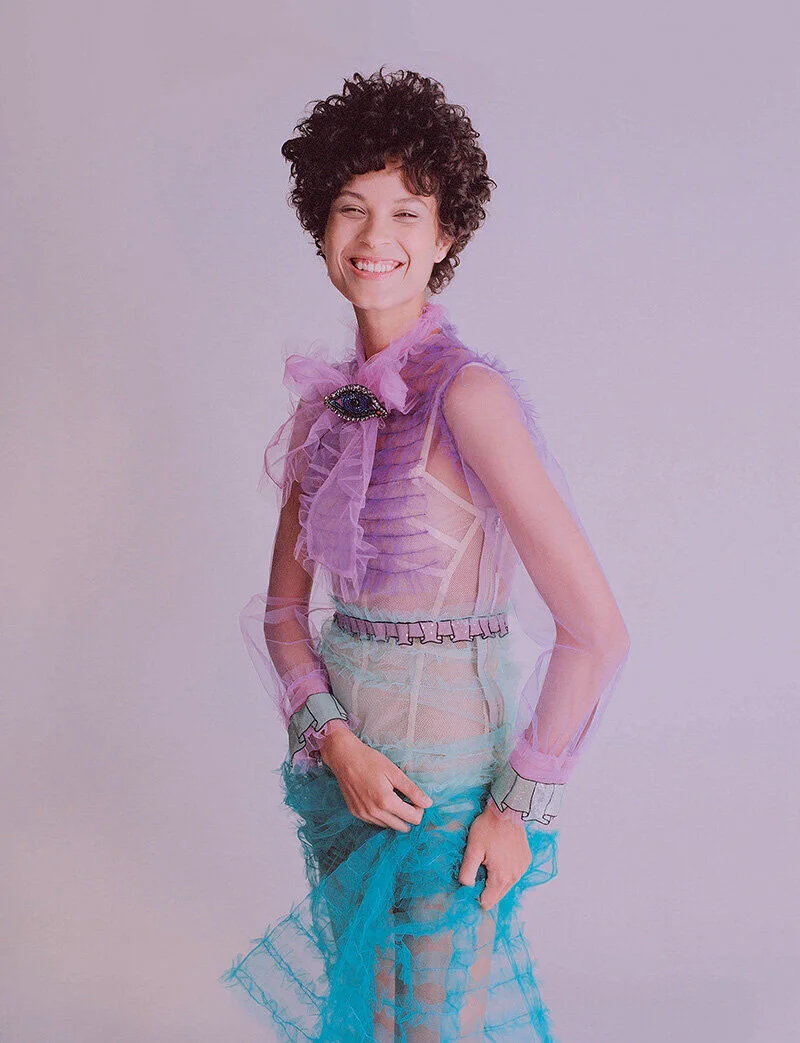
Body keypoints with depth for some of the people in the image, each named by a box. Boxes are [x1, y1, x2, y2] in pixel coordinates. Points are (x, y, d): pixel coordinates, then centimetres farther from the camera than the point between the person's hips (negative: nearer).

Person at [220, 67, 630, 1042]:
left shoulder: (466, 393, -18)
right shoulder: (325, 405, 3)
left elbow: (594, 629, -20)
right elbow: (285, 607, 6)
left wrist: (521, 806, -14)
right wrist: (335, 740, -10)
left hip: (445, 770, -6)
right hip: (345, 759, 6)